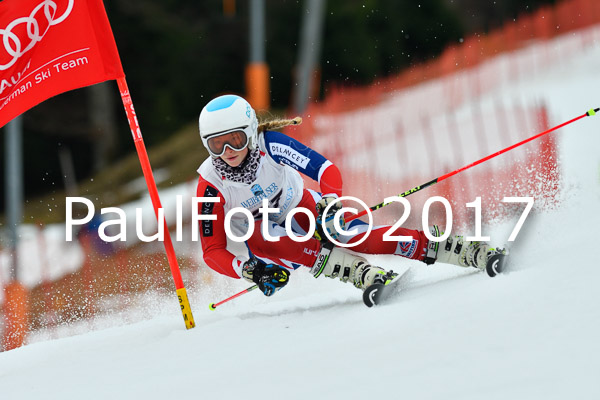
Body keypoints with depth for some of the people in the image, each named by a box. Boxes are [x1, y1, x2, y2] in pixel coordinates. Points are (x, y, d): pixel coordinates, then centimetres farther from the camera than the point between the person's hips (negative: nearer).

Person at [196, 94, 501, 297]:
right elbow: (212, 251, -22)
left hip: (303, 208, -1)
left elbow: (327, 169, -26)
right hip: (261, 233, 1)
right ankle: (368, 276, -51)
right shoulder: (211, 184, -25)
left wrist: (330, 206, -47)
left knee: (363, 239, -26)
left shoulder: (270, 145, -26)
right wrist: (250, 271, -40)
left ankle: (472, 253, -30)